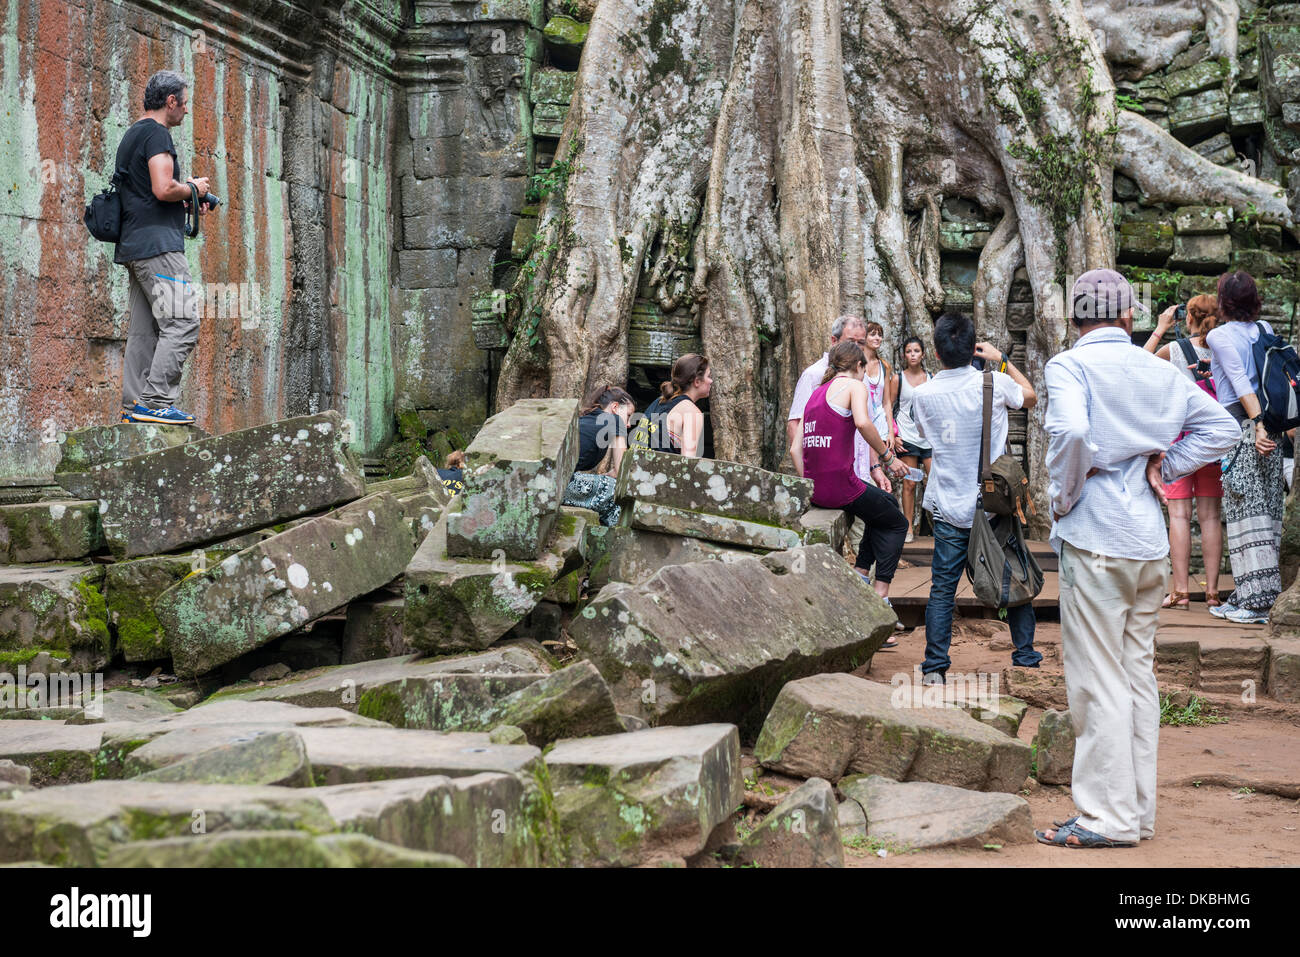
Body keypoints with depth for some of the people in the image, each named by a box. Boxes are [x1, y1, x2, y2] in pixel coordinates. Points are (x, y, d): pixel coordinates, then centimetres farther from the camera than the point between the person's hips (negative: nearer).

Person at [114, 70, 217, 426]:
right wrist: (193, 188, -1)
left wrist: (185, 202, 19)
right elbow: (163, 189, -20)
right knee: (182, 322, -14)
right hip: (157, 242, -11)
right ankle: (156, 401, -19)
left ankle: (133, 405, 5)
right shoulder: (156, 134, -8)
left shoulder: (132, 135, 24)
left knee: (144, 330, 8)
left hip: (134, 245, 11)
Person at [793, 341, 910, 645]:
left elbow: (796, 449, 18)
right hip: (841, 484, -8)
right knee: (896, 523, 14)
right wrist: (888, 457, -13)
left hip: (815, 487, 8)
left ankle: (860, 574, 23)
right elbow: (862, 422, -24)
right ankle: (879, 597, 7)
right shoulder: (854, 385, -2)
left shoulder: (816, 393, 20)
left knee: (886, 505, 29)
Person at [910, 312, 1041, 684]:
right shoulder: (994, 383, -8)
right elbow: (1030, 396, 14)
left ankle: (935, 667, -2)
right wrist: (1001, 359, 21)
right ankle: (1025, 653, 21)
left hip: (949, 507, 1)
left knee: (942, 588, 3)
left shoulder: (923, 394, -4)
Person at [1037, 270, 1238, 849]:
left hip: (1096, 537, -6)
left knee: (1098, 677, -2)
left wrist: (1062, 497, -12)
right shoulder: (1160, 371, 11)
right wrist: (1163, 467, 9)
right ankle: (1138, 809, 20)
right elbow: (1221, 428, 13)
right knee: (1138, 671, 13)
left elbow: (1071, 433, -26)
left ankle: (1108, 817, 1)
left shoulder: (1070, 365, -9)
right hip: (1150, 539, 7)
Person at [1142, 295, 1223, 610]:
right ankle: (1212, 591, 3)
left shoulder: (1174, 349, -4)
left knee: (1179, 514, -2)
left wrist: (1160, 329, 18)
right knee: (1210, 515, 5)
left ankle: (1180, 591, -6)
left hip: (1179, 435, -3)